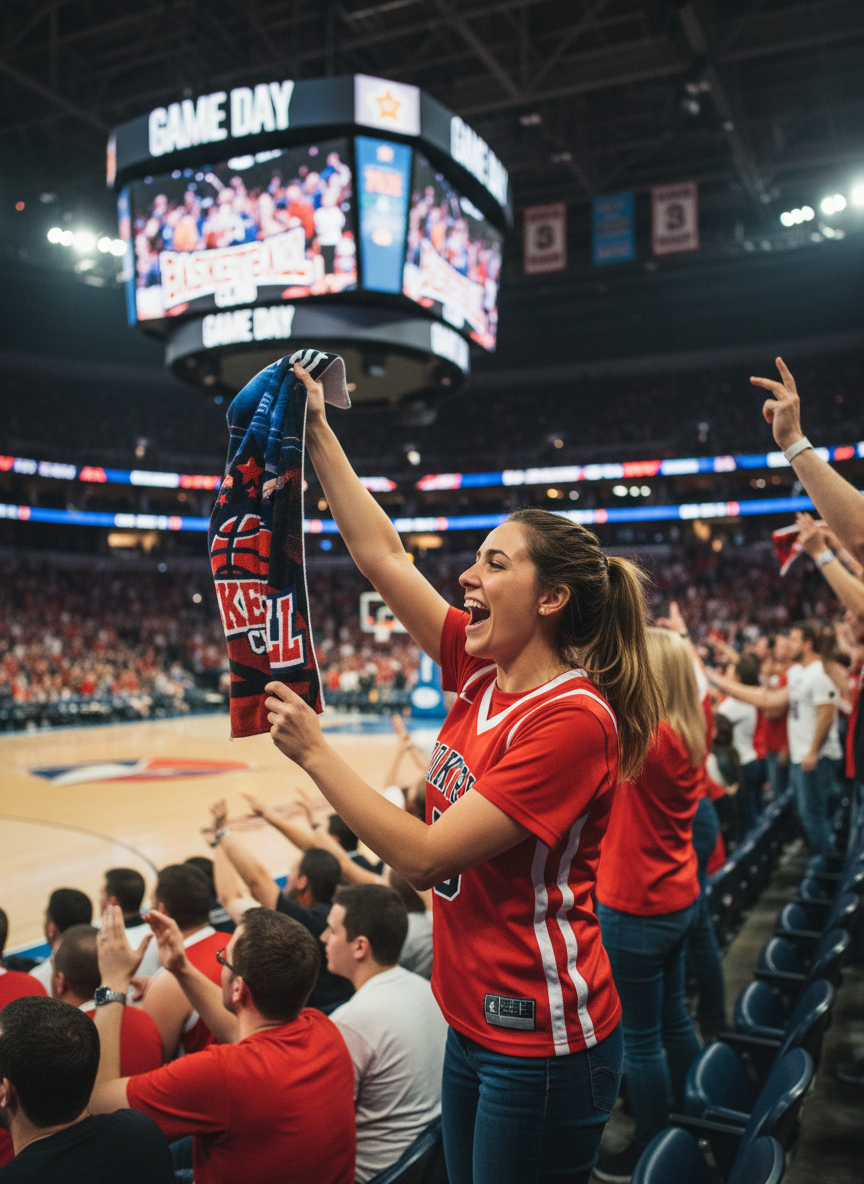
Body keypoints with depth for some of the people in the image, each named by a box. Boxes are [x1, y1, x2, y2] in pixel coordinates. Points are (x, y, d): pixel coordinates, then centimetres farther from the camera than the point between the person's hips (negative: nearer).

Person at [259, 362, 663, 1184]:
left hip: (541, 1040, -8)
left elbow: (423, 857, -26)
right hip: (473, 1019, 8)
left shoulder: (572, 719, -24)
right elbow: (381, 554, 3)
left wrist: (312, 751, -19)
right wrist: (317, 432, 5)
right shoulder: (482, 672, -2)